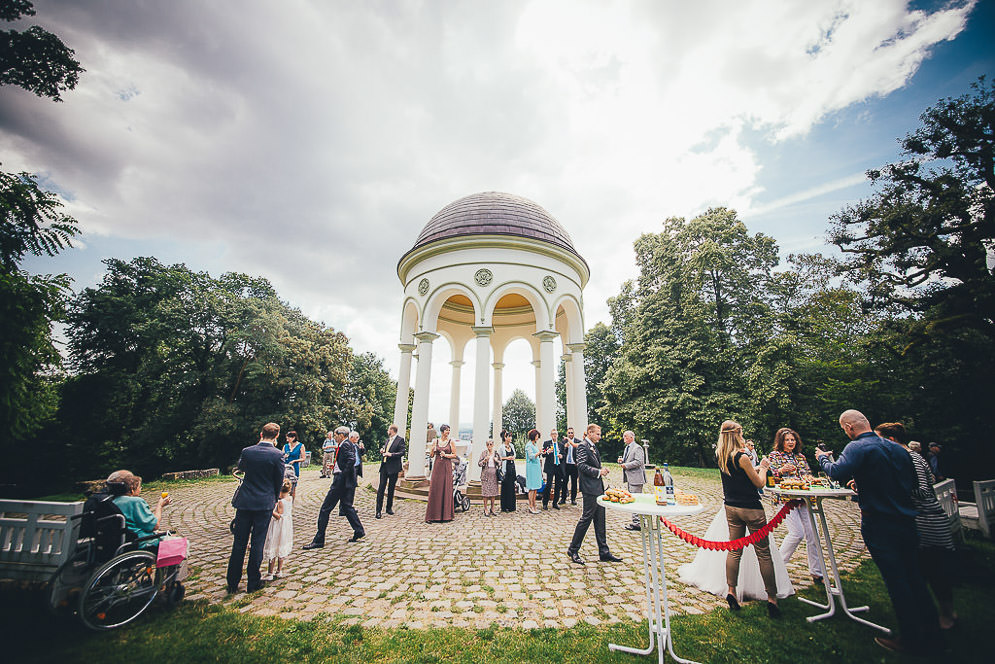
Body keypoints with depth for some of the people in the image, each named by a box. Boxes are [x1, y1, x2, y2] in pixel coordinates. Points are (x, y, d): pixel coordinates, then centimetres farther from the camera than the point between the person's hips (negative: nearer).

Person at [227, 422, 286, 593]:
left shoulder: (247, 451, -4)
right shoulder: (277, 455, -12)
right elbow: (279, 481, -3)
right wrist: (275, 499, 15)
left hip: (244, 502, 3)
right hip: (265, 503, -2)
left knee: (239, 543, 13)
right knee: (257, 544, 8)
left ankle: (232, 583, 22)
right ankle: (253, 582, 18)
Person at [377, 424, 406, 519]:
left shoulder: (400, 439, -6)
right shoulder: (388, 439, 16)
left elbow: (402, 452, -14)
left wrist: (391, 454, -21)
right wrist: (382, 451, 6)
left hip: (393, 468, -5)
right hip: (384, 466, 5)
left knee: (391, 489, 7)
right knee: (381, 488, -3)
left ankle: (389, 508, 22)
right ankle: (378, 510, 0)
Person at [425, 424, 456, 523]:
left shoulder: (450, 442, 4)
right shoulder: (435, 441, 7)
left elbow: (454, 455, 3)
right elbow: (431, 455, 8)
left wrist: (446, 455, -11)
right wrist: (433, 449, -11)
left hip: (447, 467, -1)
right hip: (437, 466, 1)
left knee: (446, 489, -1)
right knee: (435, 490, -3)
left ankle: (445, 515, 9)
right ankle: (433, 515, 4)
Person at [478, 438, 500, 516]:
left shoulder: (496, 453, 10)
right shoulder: (484, 453, 1)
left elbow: (500, 463, 13)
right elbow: (479, 464, -2)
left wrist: (497, 461, -6)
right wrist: (484, 460, -18)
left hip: (494, 475, 3)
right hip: (486, 474, -3)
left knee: (494, 492, 4)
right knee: (486, 493, -4)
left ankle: (492, 509, 17)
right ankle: (485, 510, 7)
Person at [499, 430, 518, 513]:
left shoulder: (512, 446, 12)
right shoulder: (501, 447, -7)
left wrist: (513, 457, 3)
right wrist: (507, 458, -13)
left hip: (512, 468, 6)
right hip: (505, 468, -6)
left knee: (512, 486, 6)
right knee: (506, 487, -1)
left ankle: (511, 506, 16)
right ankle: (505, 507, 8)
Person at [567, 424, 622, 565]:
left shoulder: (593, 447, 16)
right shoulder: (583, 446, -13)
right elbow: (581, 465, -22)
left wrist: (602, 470, 7)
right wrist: (598, 472, -22)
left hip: (598, 487, 9)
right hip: (590, 488, -9)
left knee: (600, 520, 13)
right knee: (586, 518, -3)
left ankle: (604, 552, 21)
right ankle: (573, 549, 10)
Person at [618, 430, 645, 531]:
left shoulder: (637, 448, -11)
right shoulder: (626, 448, 18)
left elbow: (638, 462, -21)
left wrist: (626, 465, -19)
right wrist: (621, 461, 5)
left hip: (636, 478, -10)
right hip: (629, 478, 10)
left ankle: (637, 523, -1)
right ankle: (636, 521, 24)